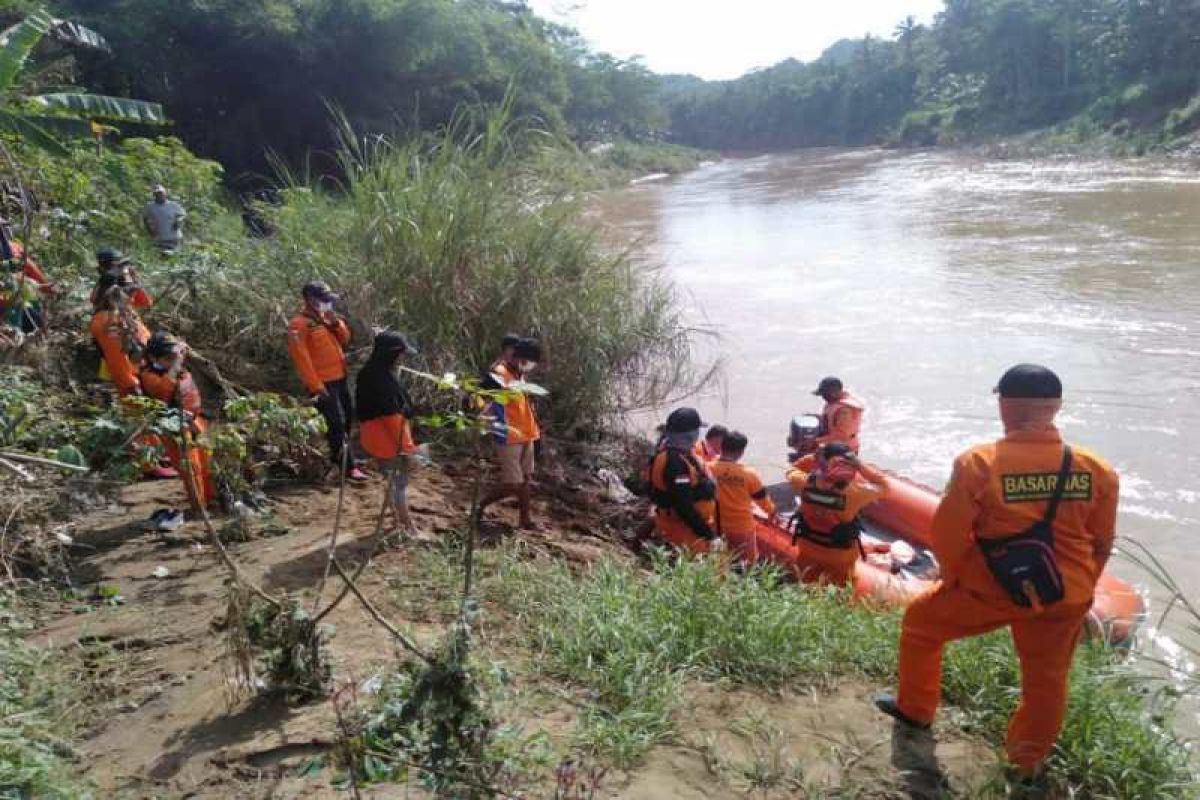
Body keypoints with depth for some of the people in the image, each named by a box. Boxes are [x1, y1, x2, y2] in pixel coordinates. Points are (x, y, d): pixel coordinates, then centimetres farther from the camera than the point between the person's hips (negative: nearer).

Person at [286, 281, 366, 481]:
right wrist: (316, 385, -21)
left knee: (348, 417, 19)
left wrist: (336, 323, -5)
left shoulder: (324, 317, 13)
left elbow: (345, 339, 14)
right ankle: (348, 467, -2)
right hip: (324, 383, -9)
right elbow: (301, 358, -18)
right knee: (337, 423, -7)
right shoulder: (299, 325, -14)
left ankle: (339, 455, 37)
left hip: (339, 378, 9)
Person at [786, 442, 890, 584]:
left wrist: (812, 458, -11)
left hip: (808, 545, 3)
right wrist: (860, 465, -22)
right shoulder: (853, 492, -34)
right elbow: (883, 486, -17)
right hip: (840, 552, -3)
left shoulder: (805, 483, -26)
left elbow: (792, 470, -1)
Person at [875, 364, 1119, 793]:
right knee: (1047, 681, 23)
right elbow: (1101, 544, 4)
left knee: (920, 623, 22)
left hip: (990, 589, -3)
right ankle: (1027, 765, 40)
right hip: (1063, 599, 3)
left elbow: (946, 536, -14)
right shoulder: (1096, 470, -8)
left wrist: (955, 578, 5)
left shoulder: (979, 463, -20)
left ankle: (915, 709, 37)